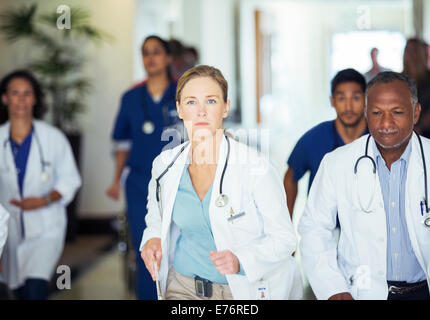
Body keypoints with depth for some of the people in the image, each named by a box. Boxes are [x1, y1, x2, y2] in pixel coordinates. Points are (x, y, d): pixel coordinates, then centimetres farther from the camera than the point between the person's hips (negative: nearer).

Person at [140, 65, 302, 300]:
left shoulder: (254, 166, -13)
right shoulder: (165, 164, 0)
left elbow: (284, 238, -8)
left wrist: (240, 261, -23)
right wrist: (153, 237, 4)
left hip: (243, 288, 0)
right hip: (183, 286, 1)